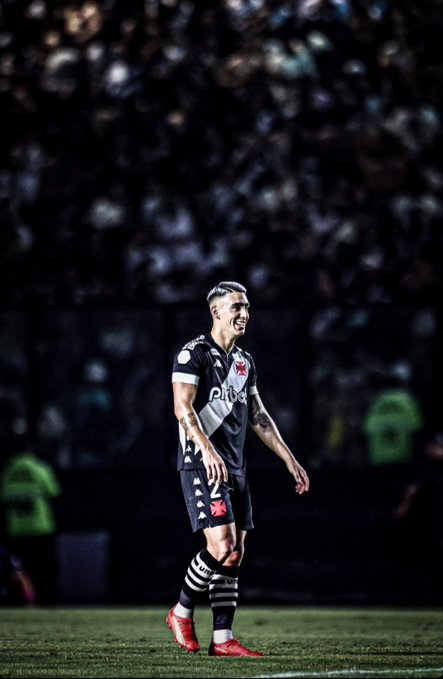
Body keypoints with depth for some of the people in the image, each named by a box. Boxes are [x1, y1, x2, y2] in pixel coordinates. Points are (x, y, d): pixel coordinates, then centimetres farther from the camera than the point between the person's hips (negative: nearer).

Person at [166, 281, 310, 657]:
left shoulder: (244, 361, 18)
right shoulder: (194, 353, -7)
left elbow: (258, 415, 22)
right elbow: (183, 407, -16)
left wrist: (290, 460, 18)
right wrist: (207, 450, -30)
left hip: (235, 468, 8)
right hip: (201, 466, -8)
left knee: (235, 553, 3)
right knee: (222, 546, -18)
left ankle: (223, 638, 4)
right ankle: (182, 612, 2)